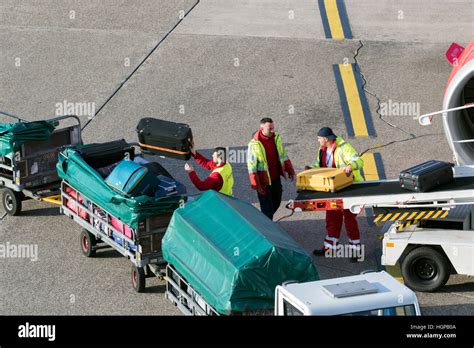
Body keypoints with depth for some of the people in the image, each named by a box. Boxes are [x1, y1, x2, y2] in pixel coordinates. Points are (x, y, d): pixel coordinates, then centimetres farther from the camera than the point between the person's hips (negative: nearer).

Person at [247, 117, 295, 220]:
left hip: (276, 179, 7)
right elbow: (251, 167, -16)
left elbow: (283, 156, 14)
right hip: (264, 181, -7)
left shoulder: (276, 138, -1)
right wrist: (256, 185, -18)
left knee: (276, 203, 20)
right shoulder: (254, 144, -19)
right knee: (267, 208, -1)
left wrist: (290, 171, 13)